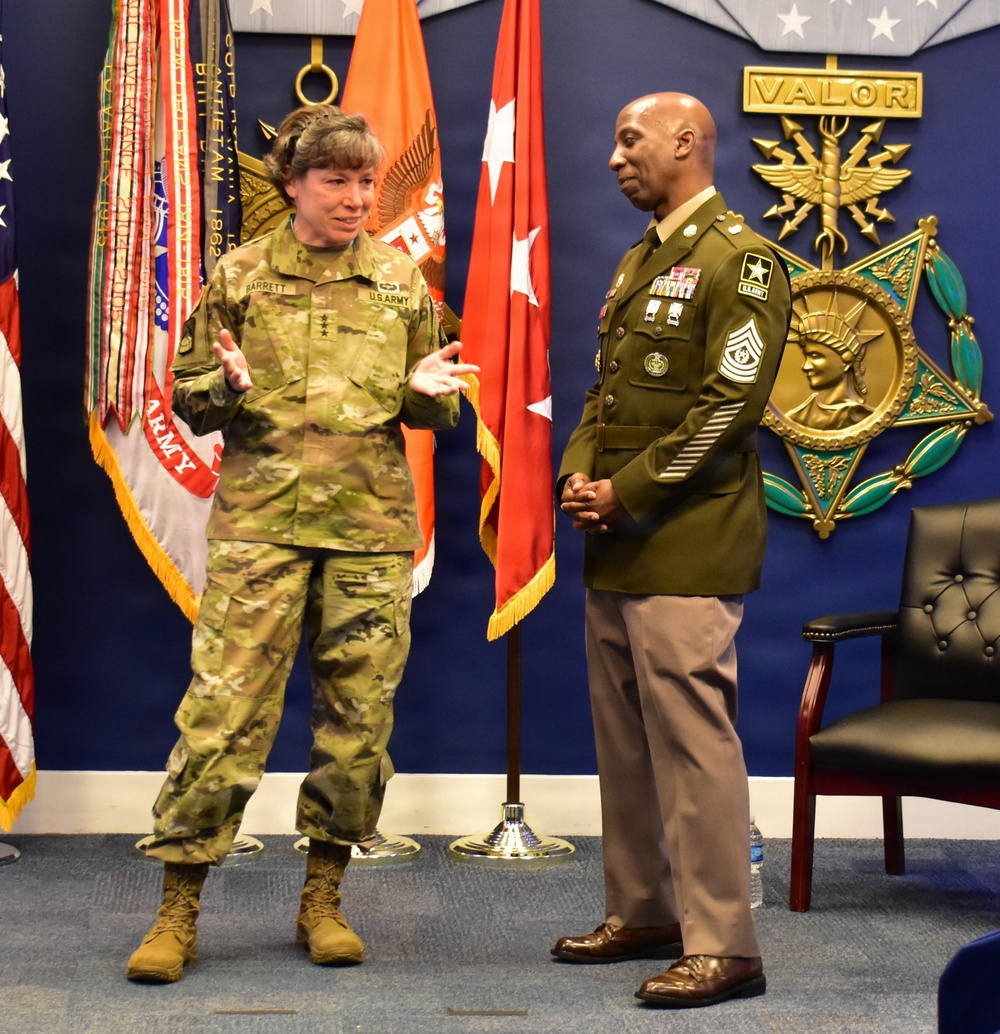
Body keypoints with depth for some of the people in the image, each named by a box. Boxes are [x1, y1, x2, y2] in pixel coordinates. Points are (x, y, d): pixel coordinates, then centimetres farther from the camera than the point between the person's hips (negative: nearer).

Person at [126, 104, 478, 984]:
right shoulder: (239, 276, 5)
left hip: (373, 527, 2)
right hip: (261, 523, -2)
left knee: (359, 713, 5)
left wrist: (429, 391, -7)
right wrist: (227, 386, -14)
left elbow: (436, 412, 16)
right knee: (225, 709, -6)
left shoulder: (402, 282, 10)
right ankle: (178, 911, 2)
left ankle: (323, 899, 19)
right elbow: (188, 398, 8)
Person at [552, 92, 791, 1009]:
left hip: (687, 549, -9)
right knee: (624, 738, 14)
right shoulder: (640, 262, 20)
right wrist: (579, 473, 3)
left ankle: (722, 946, -4)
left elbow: (731, 406, -16)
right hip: (617, 550, 9)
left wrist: (627, 492, -15)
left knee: (693, 740, -9)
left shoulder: (739, 261, -8)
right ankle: (642, 913, 24)